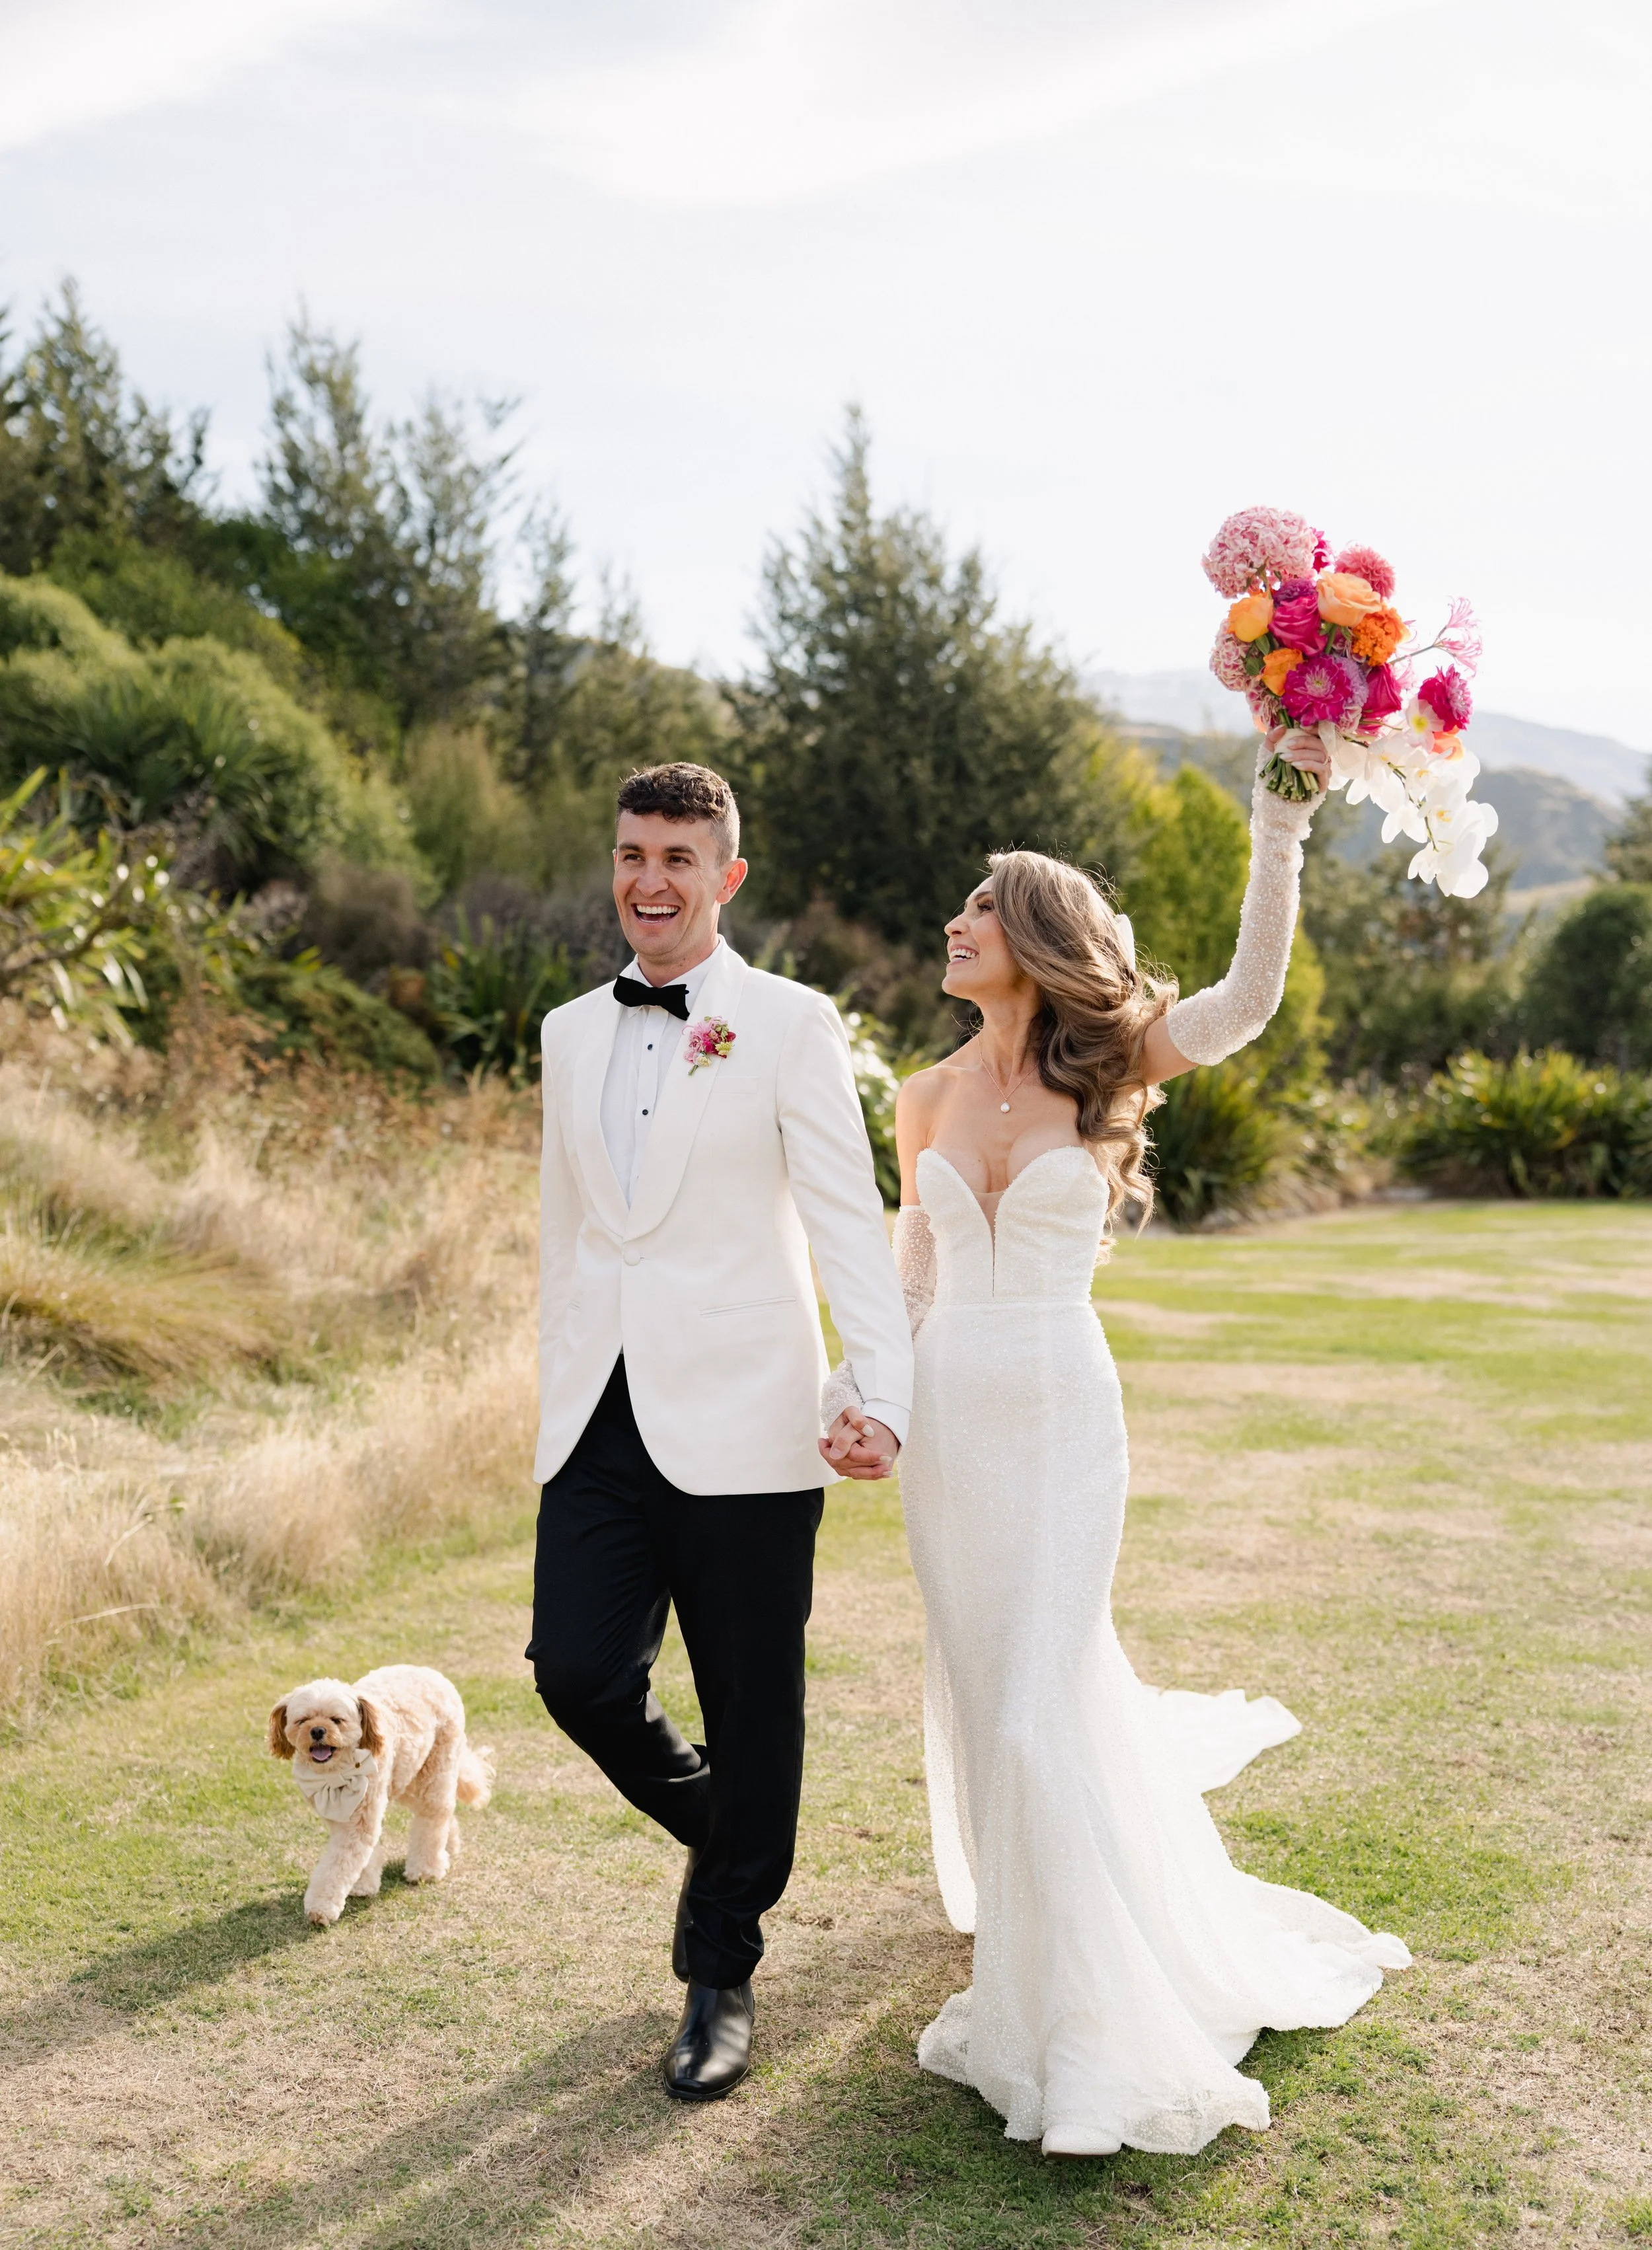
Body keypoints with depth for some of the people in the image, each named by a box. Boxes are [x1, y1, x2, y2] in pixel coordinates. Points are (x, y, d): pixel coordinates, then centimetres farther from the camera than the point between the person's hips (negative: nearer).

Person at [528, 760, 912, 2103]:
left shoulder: (790, 1025, -3)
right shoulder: (571, 1033, 13)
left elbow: (848, 1219, -10)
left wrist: (884, 1393, -23)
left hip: (740, 1427, -4)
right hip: (600, 1426, 4)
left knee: (751, 1707, 4)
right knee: (579, 1670, -4)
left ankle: (722, 1978, 24)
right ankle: (723, 1835, 28)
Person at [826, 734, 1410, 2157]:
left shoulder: (1099, 1071, -3)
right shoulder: (928, 1098, 7)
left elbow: (1248, 1000, -19)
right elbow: (914, 1278, 13)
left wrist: (1281, 827, -26)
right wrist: (854, 1382, -1)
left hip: (1064, 1415, -4)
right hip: (948, 1420, 4)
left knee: (1043, 1705, -7)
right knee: (983, 1688, 12)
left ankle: (1084, 2034, 6)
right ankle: (1036, 1930, 38)